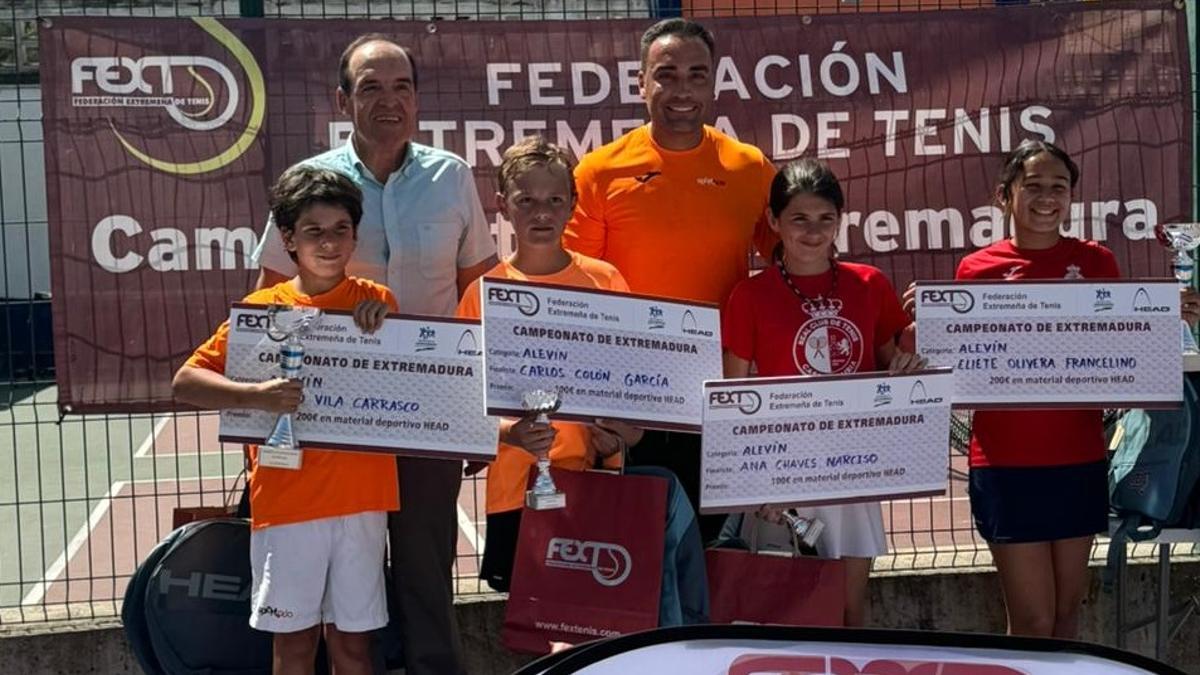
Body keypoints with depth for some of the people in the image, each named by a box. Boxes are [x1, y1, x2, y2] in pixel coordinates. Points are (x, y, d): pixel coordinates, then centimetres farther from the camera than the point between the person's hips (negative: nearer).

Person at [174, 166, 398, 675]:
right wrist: (255, 395, -23)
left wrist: (384, 327, -15)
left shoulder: (376, 303, 4)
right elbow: (185, 383, -6)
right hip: (286, 501, -1)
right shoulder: (263, 308, -1)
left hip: (361, 497, 1)